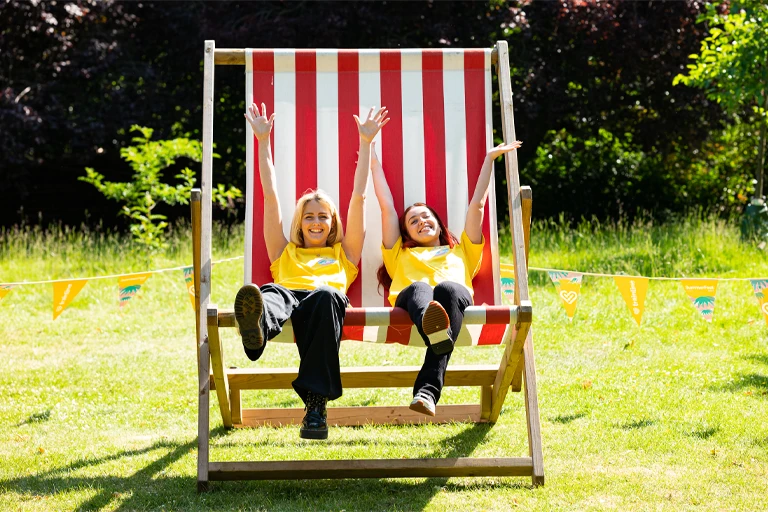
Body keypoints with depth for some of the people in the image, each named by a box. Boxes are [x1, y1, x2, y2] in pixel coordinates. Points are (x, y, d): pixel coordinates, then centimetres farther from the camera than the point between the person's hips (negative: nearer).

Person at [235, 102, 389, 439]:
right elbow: (270, 196, 36)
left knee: (325, 296, -40)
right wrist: (263, 140, 33)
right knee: (271, 295, -37)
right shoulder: (285, 253, 40)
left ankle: (316, 403, -52)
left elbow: (358, 197, 33)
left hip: (326, 301, -1)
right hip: (288, 295, 1)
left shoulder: (344, 255, 38)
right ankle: (255, 329, -80)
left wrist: (366, 143, 30)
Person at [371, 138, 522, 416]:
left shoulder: (462, 251, 42)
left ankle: (428, 390, -59)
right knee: (419, 289, -37)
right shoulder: (400, 255, 42)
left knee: (447, 289, -38)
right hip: (411, 301, 1)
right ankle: (433, 329, -78)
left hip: (455, 296, 0)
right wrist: (372, 155, 41)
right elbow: (387, 206, 41)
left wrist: (489, 159, 44)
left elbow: (477, 205, 42)